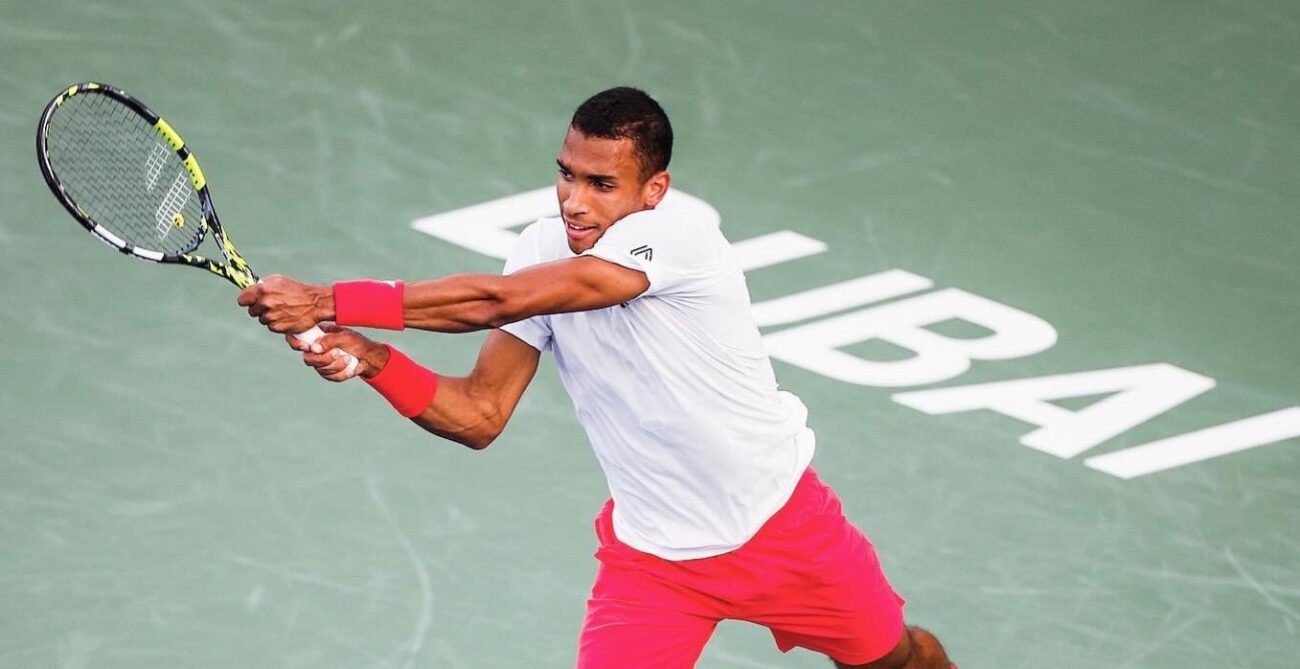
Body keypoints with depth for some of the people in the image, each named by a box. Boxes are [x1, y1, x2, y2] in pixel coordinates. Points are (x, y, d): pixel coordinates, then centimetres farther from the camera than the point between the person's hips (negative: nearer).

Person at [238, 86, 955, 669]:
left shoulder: (676, 238, -32)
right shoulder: (541, 252, -11)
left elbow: (495, 300, -41)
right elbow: (480, 414, -10)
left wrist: (331, 302, -45)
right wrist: (372, 360, -27)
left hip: (780, 523, -3)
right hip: (651, 552, 3)